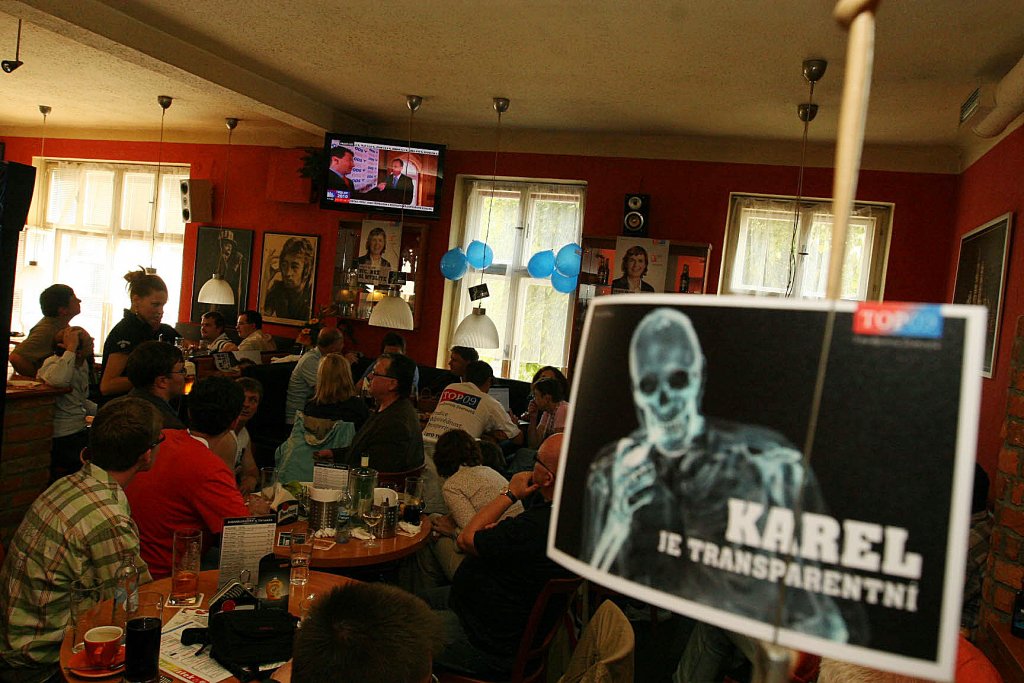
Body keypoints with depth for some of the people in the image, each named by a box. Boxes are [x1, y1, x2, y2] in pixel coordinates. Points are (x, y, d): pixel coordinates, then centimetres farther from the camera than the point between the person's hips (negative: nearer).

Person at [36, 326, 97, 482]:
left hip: (80, 430, 9)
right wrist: (71, 348, -35)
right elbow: (57, 381, -44)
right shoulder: (53, 363, -17)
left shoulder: (83, 363, 8)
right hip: (62, 438, -9)